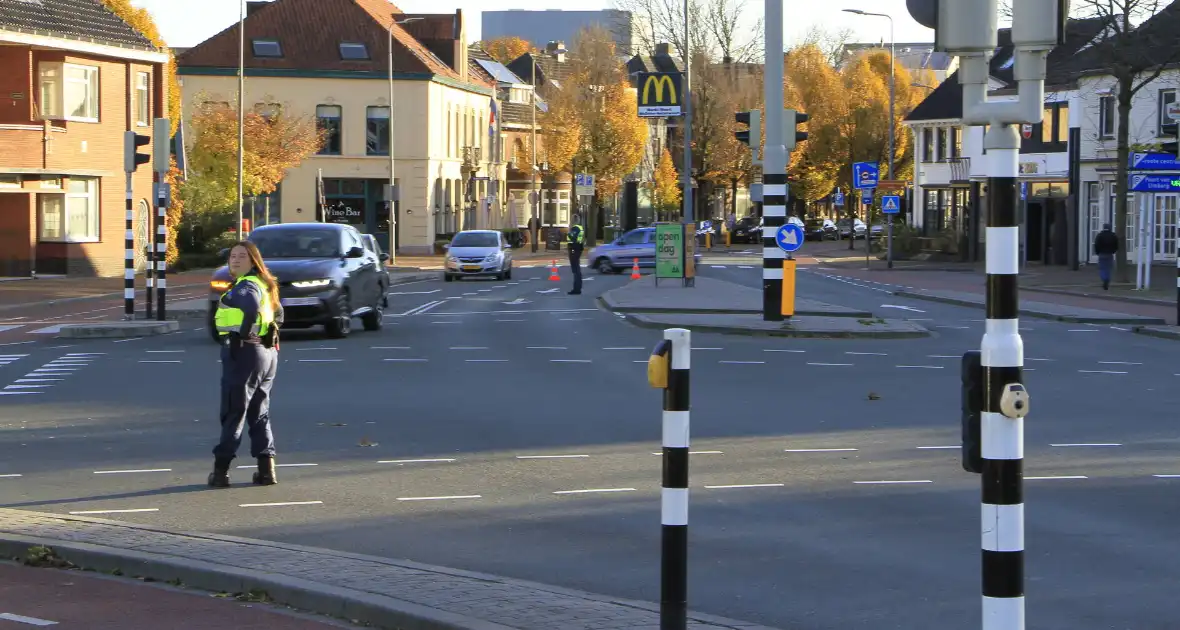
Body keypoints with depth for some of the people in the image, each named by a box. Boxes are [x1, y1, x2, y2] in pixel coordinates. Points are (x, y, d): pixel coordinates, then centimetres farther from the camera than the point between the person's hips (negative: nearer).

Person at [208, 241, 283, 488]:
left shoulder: (246, 286, -14)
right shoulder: (264, 285, 16)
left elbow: (252, 307, -36)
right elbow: (277, 313, 31)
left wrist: (244, 333, -23)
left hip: (243, 351, -9)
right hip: (267, 352, 9)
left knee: (233, 412, -4)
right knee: (259, 413, 12)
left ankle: (221, 470, 0)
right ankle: (266, 469, 10)